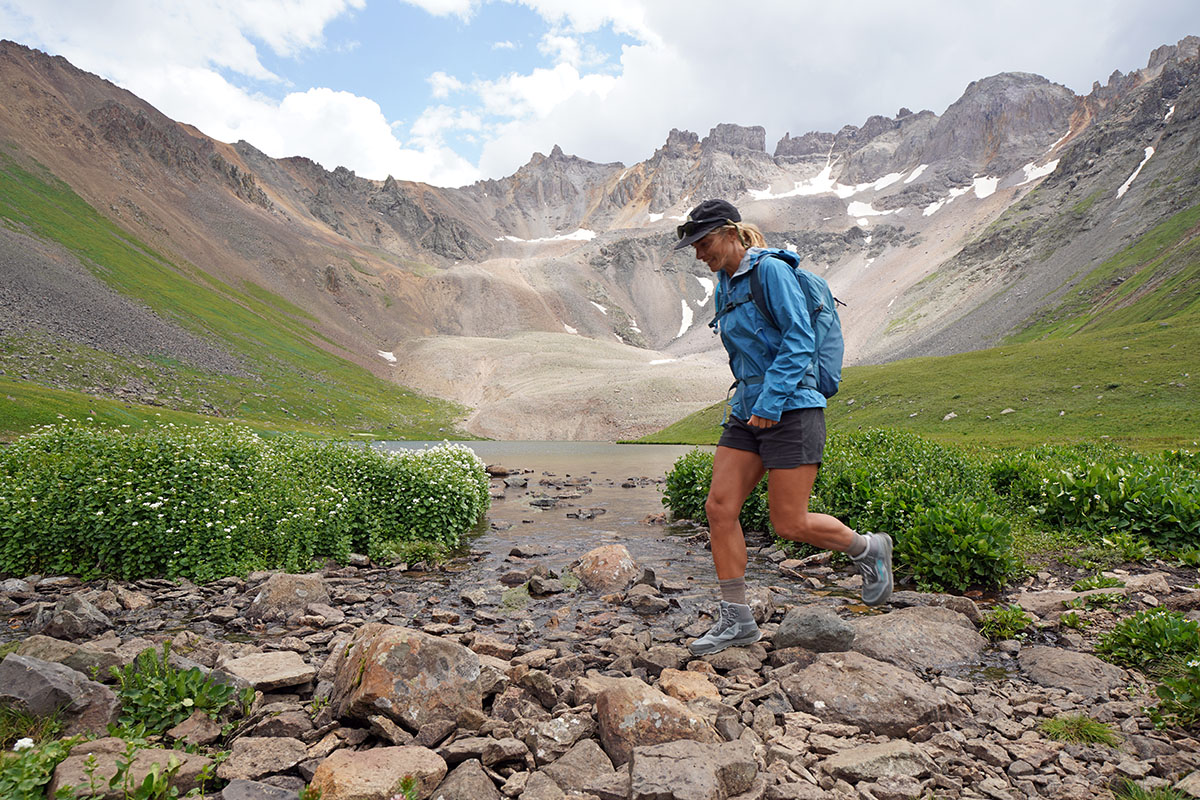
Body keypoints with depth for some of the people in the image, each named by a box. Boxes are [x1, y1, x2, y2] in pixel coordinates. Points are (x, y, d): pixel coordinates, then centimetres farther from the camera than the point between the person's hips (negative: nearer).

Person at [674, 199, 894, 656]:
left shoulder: (771, 271, -8)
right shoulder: (726, 286, 16)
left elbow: (800, 340, -16)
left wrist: (770, 401, -21)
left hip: (790, 409, -8)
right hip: (747, 412, 8)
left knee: (790, 524, -3)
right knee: (719, 508, -2)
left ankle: (868, 550, 27)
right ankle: (736, 619, 9)